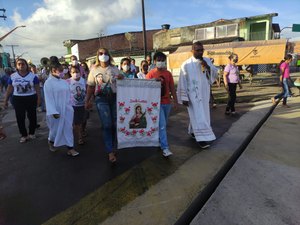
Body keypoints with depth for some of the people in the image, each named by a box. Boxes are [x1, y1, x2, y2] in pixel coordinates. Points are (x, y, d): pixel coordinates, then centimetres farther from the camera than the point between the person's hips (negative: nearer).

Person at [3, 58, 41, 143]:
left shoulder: (33, 76, -4)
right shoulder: (12, 76, 2)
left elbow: (37, 88, -1)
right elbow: (9, 89, 8)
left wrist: (39, 99, -5)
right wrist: (6, 100, 10)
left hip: (31, 99, -1)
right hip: (18, 99, 2)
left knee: (32, 116, 7)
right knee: (20, 118, 4)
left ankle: (31, 133, 25)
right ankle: (24, 135, 17)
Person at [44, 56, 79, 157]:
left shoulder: (64, 82, 5)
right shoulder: (48, 83, -11)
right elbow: (49, 99, -15)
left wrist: (70, 107, 10)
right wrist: (53, 112, -19)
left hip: (66, 110, 5)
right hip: (56, 110, -4)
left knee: (68, 128, 5)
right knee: (56, 128, 13)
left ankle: (70, 148, 12)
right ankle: (51, 141, 42)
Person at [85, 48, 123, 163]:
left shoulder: (114, 69, 8)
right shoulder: (94, 70, 5)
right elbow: (90, 87, 8)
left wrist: (122, 78, -11)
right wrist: (87, 101, 6)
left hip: (114, 97, 2)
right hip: (101, 99, -2)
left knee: (114, 124, 7)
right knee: (107, 125, -7)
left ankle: (110, 145, 27)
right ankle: (110, 152, -1)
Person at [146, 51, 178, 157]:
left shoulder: (168, 73, 7)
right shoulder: (151, 74, -4)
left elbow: (172, 88, 8)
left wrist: (175, 101, 5)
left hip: (167, 102, 5)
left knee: (164, 124, 15)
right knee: (162, 125, -9)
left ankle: (159, 141, 34)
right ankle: (165, 148, -5)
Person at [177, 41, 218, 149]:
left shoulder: (207, 61, 5)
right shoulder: (186, 64, -9)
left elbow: (215, 74, 3)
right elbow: (182, 82, -9)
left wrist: (207, 67, -15)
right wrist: (184, 97, -11)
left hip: (204, 93, 6)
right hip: (193, 94, -5)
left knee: (203, 115, 16)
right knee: (198, 116, -6)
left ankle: (193, 131, 36)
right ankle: (201, 138, 1)